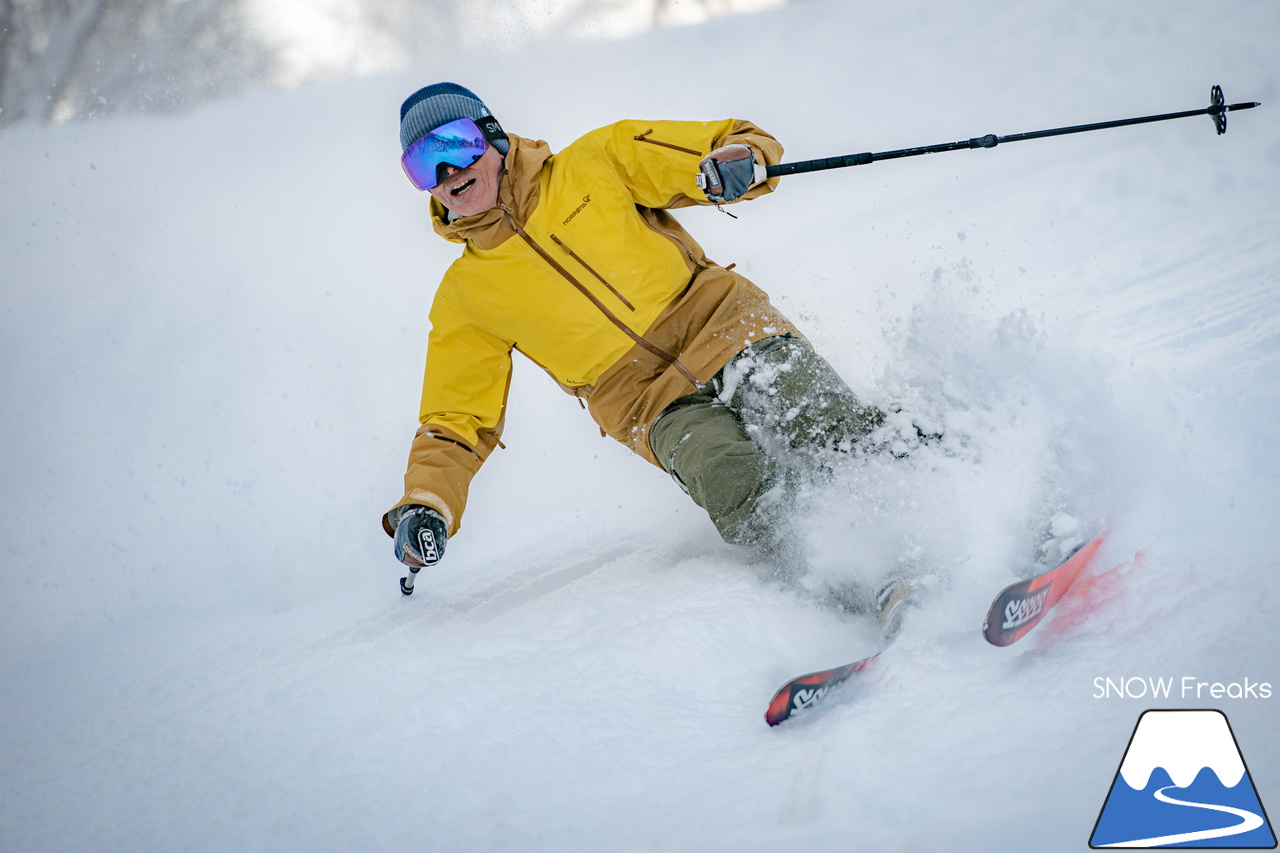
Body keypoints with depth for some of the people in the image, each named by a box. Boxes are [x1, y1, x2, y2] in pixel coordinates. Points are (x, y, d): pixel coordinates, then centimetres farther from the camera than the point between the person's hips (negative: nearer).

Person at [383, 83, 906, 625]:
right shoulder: (464, 296, 11)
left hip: (724, 327, 0)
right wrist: (426, 507, -2)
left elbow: (745, 145, 7)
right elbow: (457, 421, 15)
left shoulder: (594, 164, 6)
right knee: (731, 479, -32)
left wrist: (738, 161, -17)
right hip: (655, 405, 0)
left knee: (840, 435, -28)